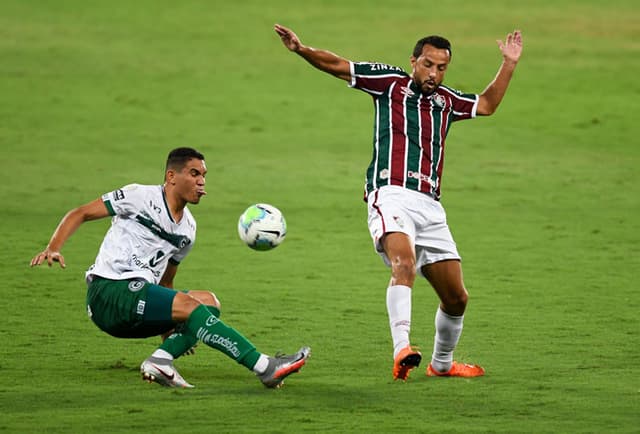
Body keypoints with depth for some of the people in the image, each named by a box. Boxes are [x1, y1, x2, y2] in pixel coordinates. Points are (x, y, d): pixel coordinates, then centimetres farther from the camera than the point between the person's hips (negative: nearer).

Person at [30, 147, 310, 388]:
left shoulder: (188, 229, 18)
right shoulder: (141, 197, -2)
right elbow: (80, 214, -1)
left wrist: (167, 325, 20)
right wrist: (53, 248, -17)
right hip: (109, 292, -8)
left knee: (209, 302, -10)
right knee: (189, 304, -24)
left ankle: (162, 359, -22)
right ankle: (265, 368, -28)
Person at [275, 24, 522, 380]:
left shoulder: (446, 101, 24)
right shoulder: (391, 83, 11)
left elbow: (487, 105, 39)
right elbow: (337, 66, 7)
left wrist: (509, 64, 32)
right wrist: (302, 50, -8)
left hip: (430, 207, 6)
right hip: (392, 196, -6)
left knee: (456, 297, 6)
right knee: (404, 263, -34)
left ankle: (442, 363, 29)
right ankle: (402, 349, -49)